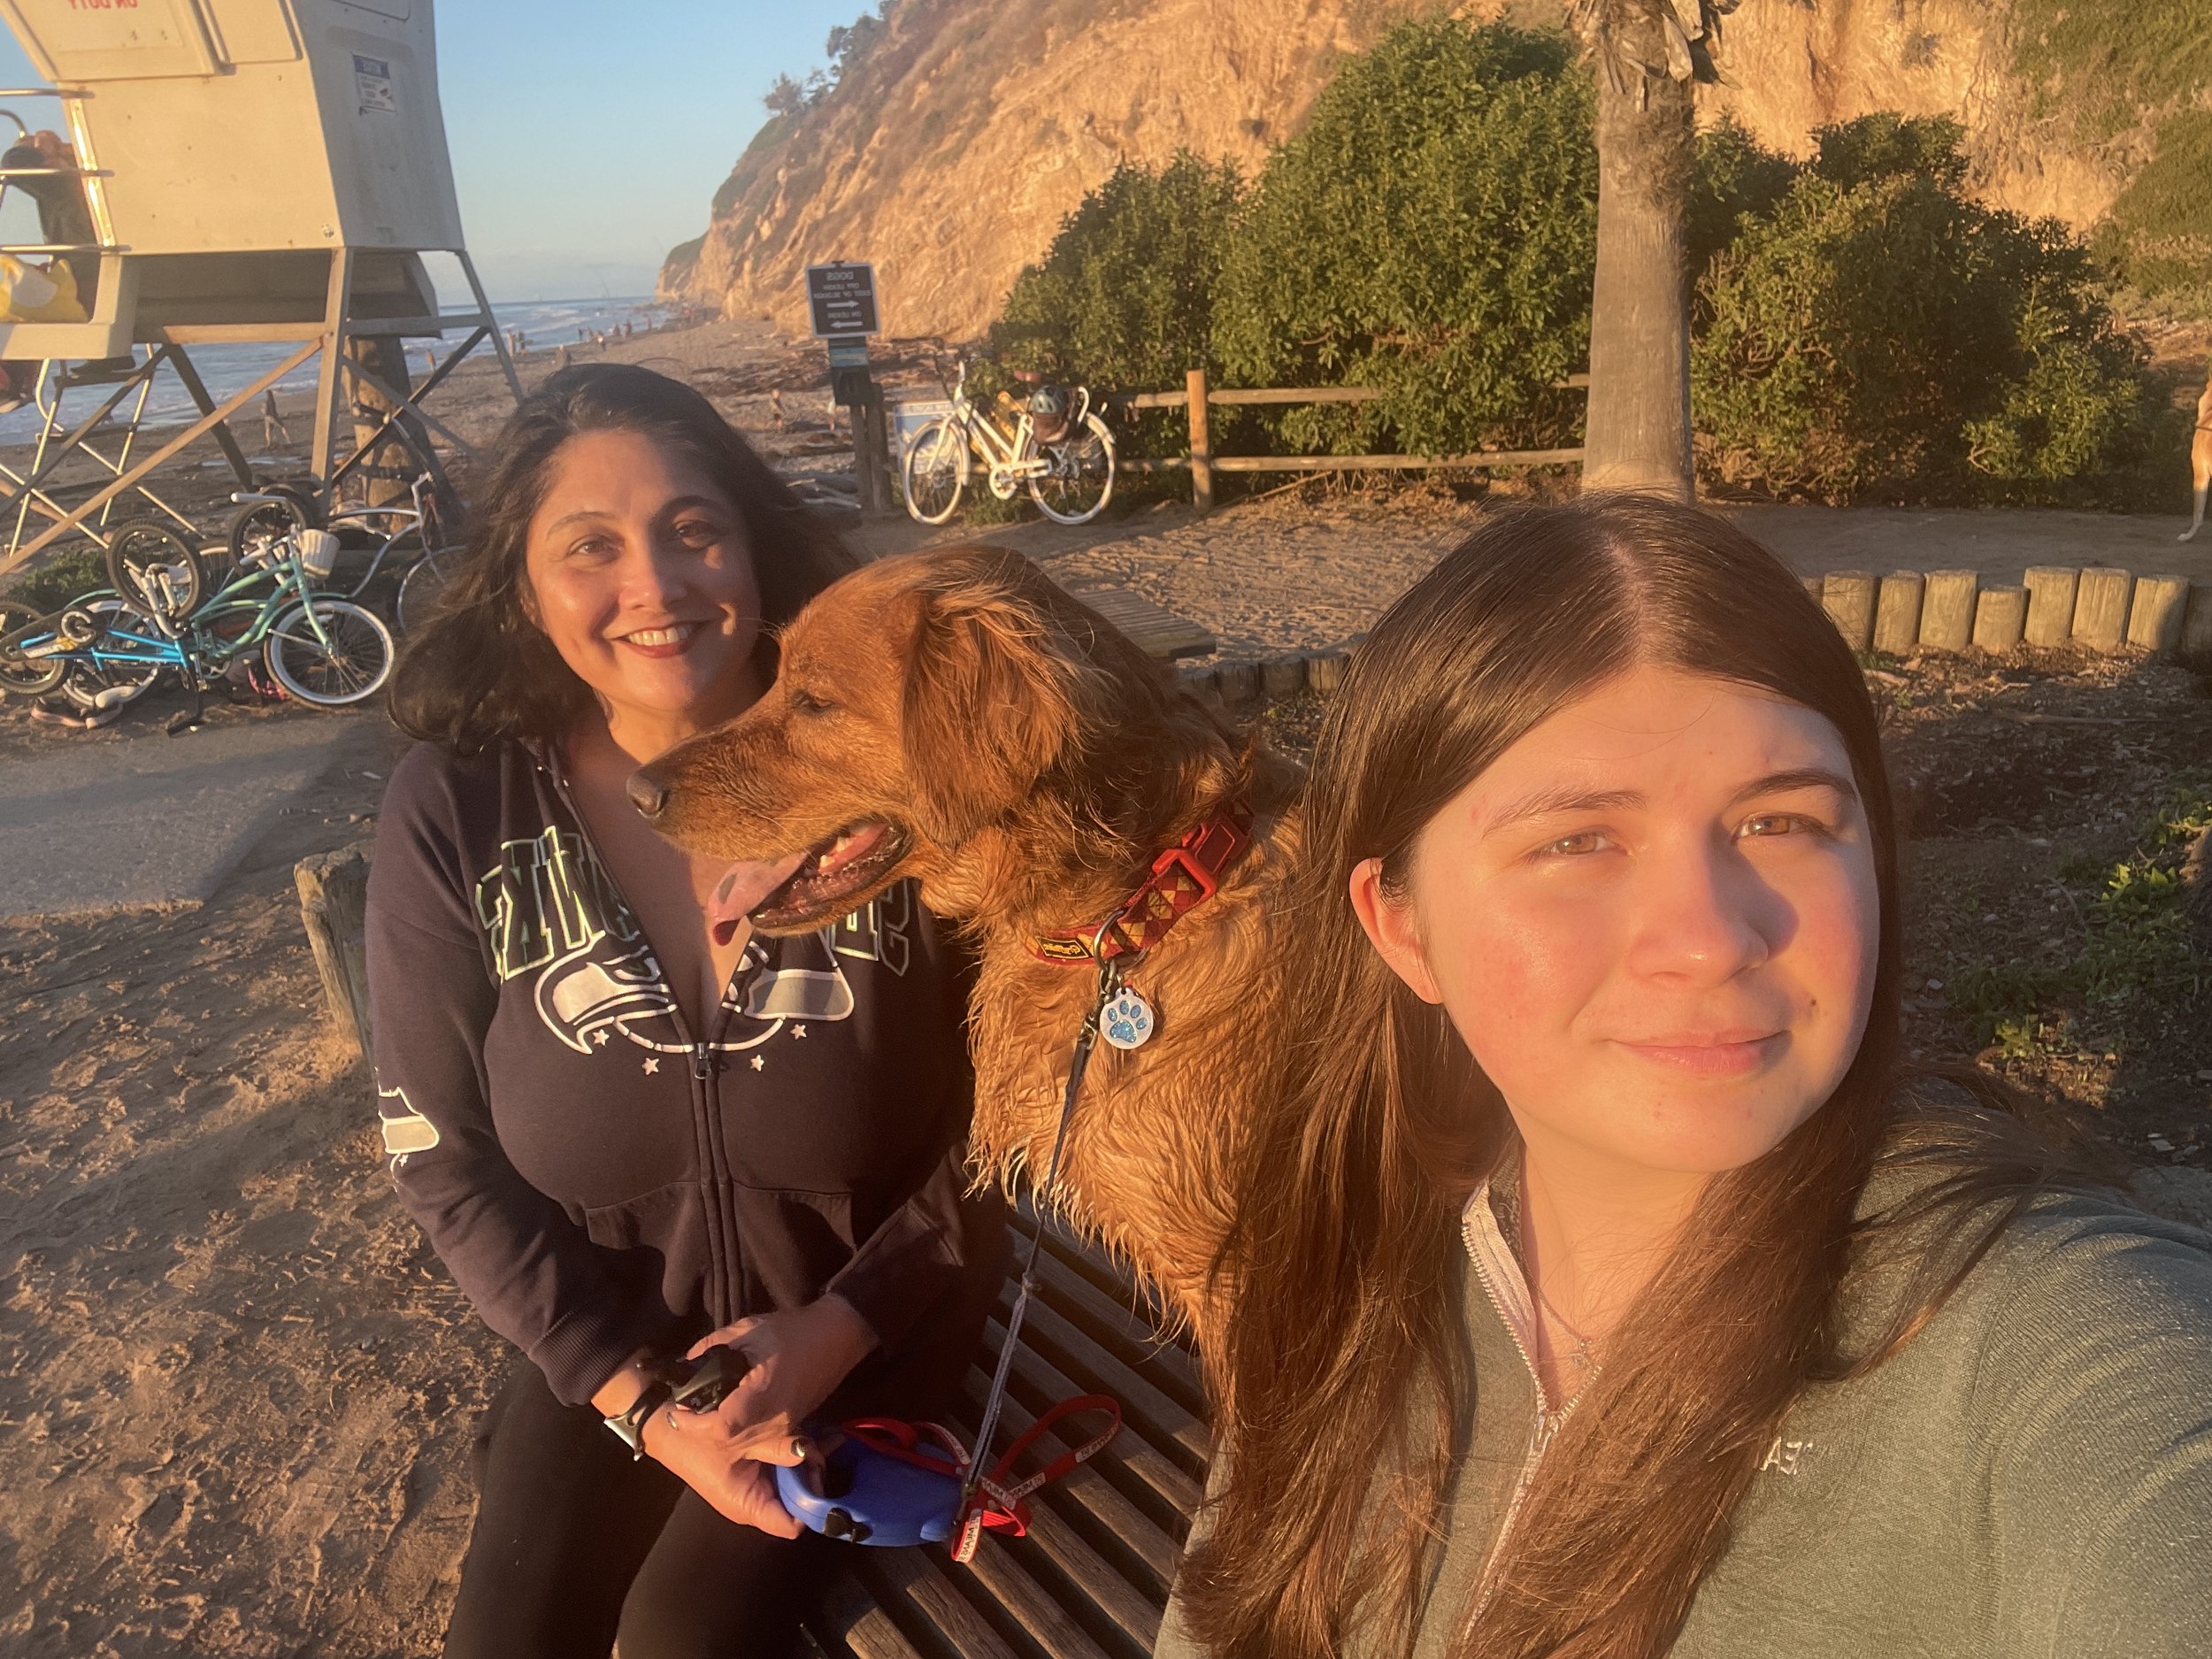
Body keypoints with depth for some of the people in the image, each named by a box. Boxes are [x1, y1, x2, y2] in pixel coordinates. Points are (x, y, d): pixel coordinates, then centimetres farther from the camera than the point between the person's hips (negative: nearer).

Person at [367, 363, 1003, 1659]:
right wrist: (640, 1401, -12)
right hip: (607, 1332, 2)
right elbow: (444, 1153, -6)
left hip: (869, 1321, -2)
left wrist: (836, 1332, -15)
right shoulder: (453, 812, -13)